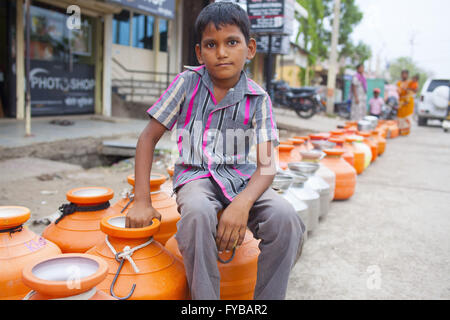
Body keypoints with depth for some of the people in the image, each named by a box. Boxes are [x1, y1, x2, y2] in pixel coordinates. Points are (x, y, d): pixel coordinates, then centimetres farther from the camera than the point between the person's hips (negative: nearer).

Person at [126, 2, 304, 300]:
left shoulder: (258, 99, -3)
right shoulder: (187, 83, -3)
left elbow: (266, 164, -10)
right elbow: (149, 137, 0)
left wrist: (242, 203, -31)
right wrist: (142, 201, -8)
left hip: (240, 176, 1)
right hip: (196, 174, -1)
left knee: (285, 218, -27)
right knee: (197, 214, -36)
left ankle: (267, 298, -6)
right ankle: (204, 298, -15)